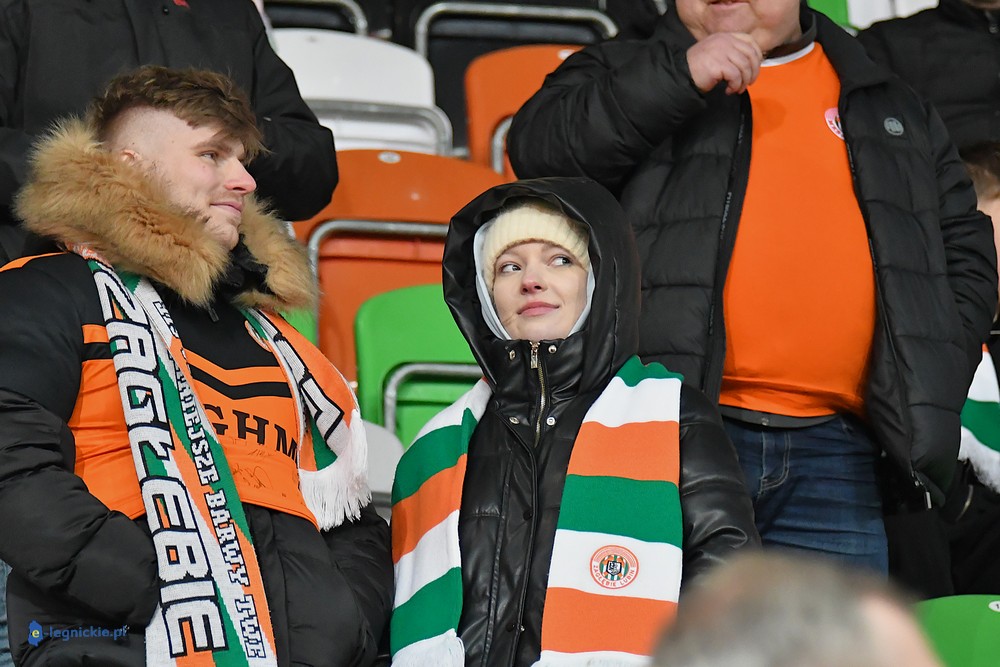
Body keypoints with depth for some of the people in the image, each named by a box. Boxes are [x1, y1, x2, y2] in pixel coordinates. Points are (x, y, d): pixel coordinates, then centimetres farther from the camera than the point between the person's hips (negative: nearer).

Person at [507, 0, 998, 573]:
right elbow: (540, 147, -7)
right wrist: (680, 75, -15)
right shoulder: (625, 74, 12)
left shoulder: (895, 112, 21)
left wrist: (935, 380, 6)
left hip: (832, 458, 3)